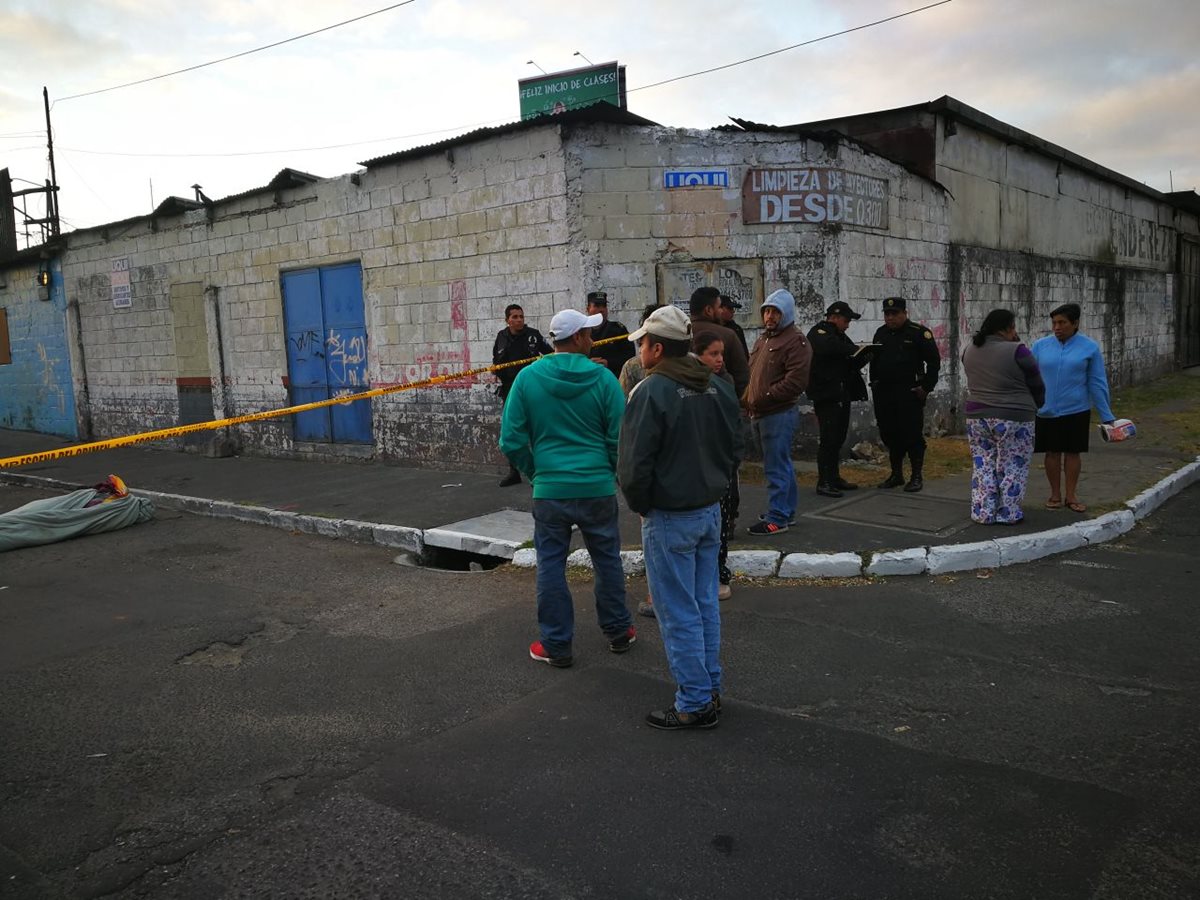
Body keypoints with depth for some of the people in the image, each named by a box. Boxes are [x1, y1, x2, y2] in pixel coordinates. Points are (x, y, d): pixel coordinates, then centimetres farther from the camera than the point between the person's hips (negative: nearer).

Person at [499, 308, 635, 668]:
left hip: (549, 489, 0)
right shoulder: (603, 378, -6)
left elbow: (512, 441, -3)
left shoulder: (528, 377, -3)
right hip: (597, 487, 0)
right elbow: (620, 437, -4)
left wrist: (535, 472, 11)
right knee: (607, 560, 16)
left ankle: (556, 645, 16)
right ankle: (618, 631, 30)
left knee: (551, 565, 9)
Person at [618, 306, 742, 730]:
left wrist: (641, 505, -4)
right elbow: (735, 448, 12)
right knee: (706, 605, 18)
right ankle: (710, 690, 29)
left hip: (669, 519, -8)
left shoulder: (651, 392, -19)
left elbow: (633, 466, -21)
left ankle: (694, 704, 11)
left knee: (679, 614, 3)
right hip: (711, 512, 8)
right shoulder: (717, 387, 4)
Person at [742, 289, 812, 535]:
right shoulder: (763, 339, 19)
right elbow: (752, 373, 24)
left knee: (776, 468, -6)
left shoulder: (795, 341, -10)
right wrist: (747, 399, 5)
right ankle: (787, 511, 26)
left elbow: (796, 381, -19)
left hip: (779, 414, -9)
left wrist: (762, 399, -18)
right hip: (760, 414, 9)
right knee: (782, 464, 17)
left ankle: (777, 518, 0)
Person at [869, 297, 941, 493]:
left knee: (912, 434, -3)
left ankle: (917, 476, 6)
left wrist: (926, 387, -10)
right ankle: (896, 474, 22)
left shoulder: (919, 333, -5)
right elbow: (874, 361, 22)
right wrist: (875, 385, 13)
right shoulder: (881, 333, 13)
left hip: (910, 394, -6)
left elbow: (934, 361, -6)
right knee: (889, 435, 10)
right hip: (884, 394, 6)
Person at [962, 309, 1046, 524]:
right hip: (1012, 418, -5)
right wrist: (1035, 405, 14)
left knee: (983, 466, 11)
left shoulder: (970, 349, 5)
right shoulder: (1017, 351, -11)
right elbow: (1036, 385, -1)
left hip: (976, 416, 5)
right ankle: (1007, 513, 8)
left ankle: (983, 513, 11)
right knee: (1012, 468, 4)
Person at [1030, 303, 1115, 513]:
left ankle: (1071, 496, 17)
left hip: (1075, 411, -1)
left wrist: (1107, 416, 0)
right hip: (1046, 411, 1)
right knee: (1052, 453, 7)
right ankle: (1055, 494, 20)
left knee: (1072, 452, 7)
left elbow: (1097, 384, 0)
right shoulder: (1040, 346, -1)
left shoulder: (1089, 347, -3)